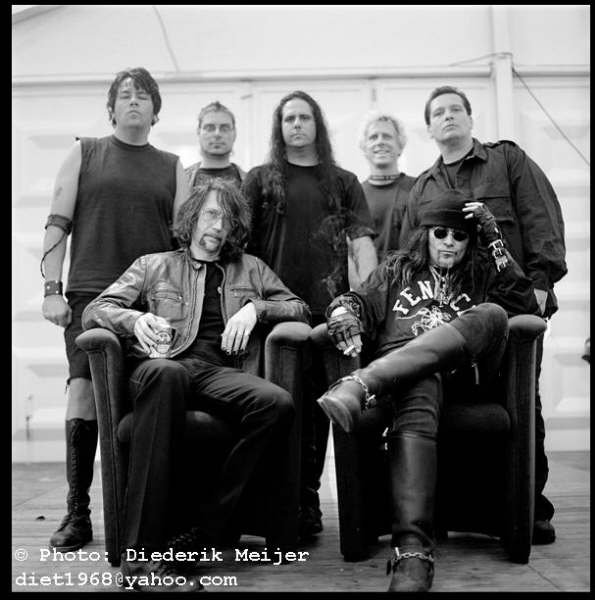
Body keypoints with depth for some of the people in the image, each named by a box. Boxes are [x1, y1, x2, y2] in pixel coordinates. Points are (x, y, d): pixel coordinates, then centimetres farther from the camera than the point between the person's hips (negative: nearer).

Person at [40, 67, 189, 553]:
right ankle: (77, 515, 0)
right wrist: (52, 289, -3)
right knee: (83, 395, -10)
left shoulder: (172, 167, 15)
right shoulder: (85, 153, 12)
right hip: (90, 295, -1)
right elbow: (57, 223, 6)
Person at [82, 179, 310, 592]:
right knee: (164, 371, -41)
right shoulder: (153, 266, 24)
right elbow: (94, 311, 15)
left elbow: (301, 310, 23)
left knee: (278, 403, -33)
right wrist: (134, 318, -8)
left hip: (221, 372, 2)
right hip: (162, 367, -2)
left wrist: (255, 308, 2)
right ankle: (144, 553, -42)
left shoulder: (251, 269, 29)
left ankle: (200, 535, -29)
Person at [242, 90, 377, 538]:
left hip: (327, 308, 1)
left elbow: (362, 241, 6)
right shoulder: (260, 180, 13)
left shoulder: (343, 182, 16)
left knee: (316, 404, 2)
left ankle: (307, 499, 12)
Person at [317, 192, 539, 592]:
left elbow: (525, 305, 10)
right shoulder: (399, 269, 28)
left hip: (459, 375, 2)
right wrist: (345, 311, -11)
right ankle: (412, 552, -54)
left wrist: (495, 243, 6)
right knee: (418, 395, -39)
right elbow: (359, 301, 15)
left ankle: (363, 384, -46)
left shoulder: (481, 274, 28)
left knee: (493, 315, -30)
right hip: (402, 371, -1)